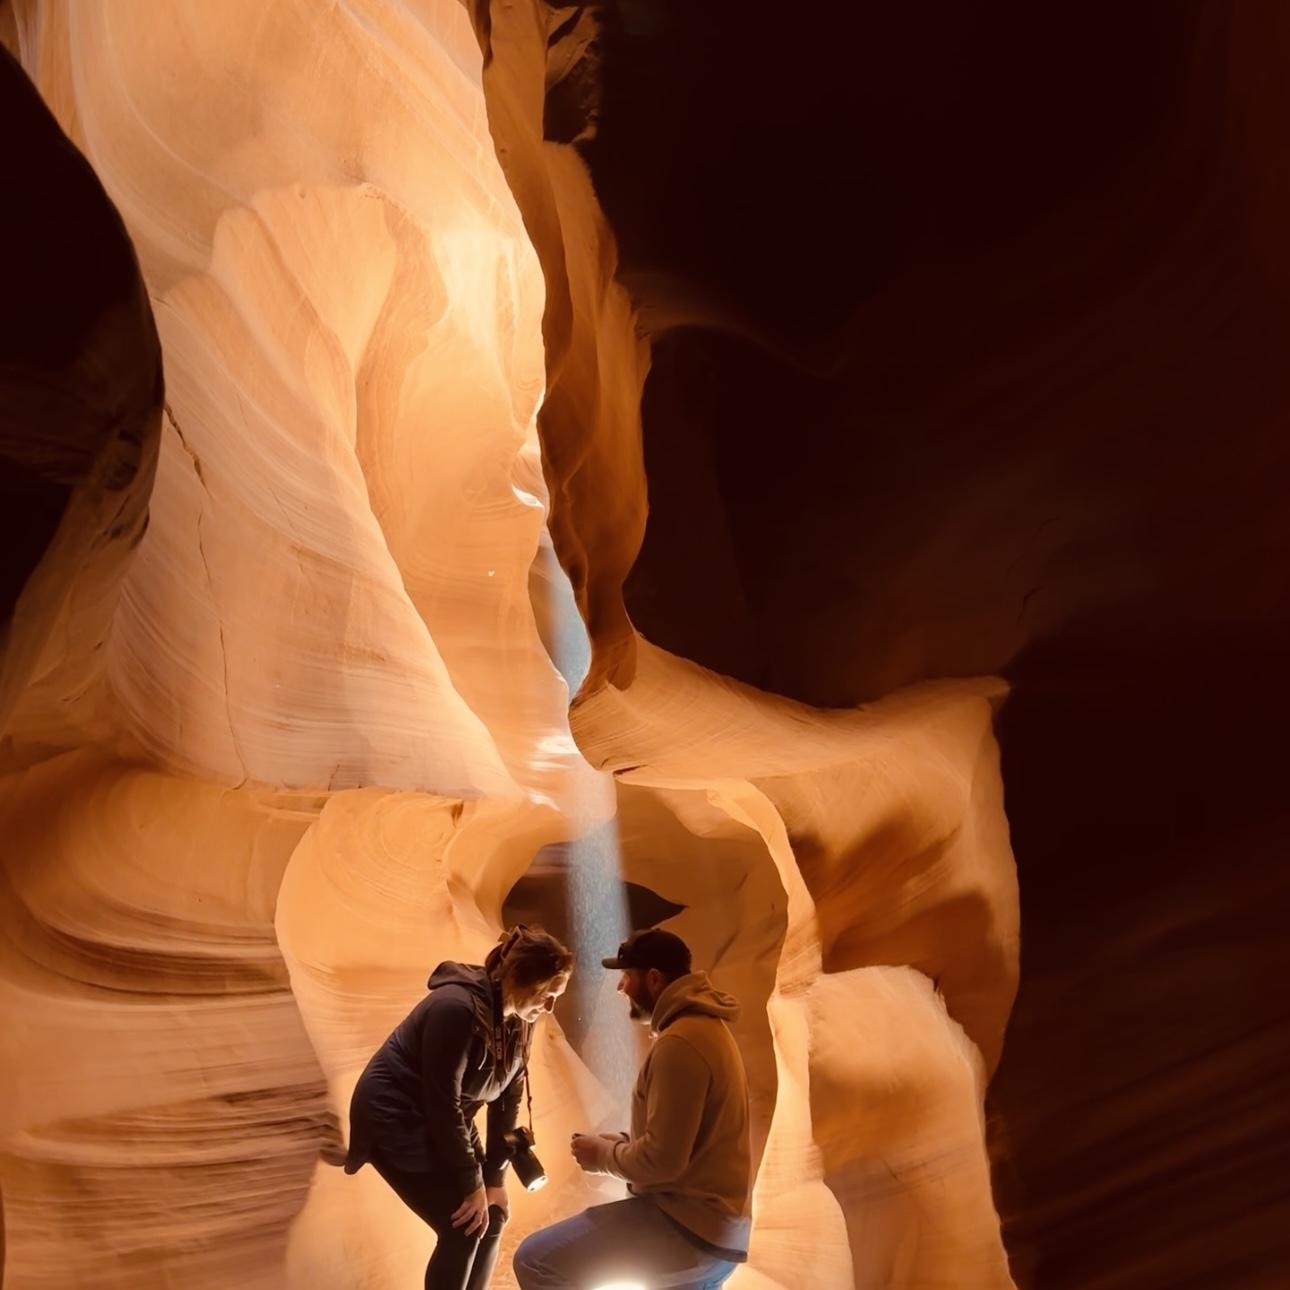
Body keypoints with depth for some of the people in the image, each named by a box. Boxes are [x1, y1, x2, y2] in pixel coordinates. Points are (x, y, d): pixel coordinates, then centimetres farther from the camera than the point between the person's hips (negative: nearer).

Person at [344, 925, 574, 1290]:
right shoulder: (459, 1009, -30)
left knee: (491, 1217, 4)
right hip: (393, 1118, -9)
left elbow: (507, 1100, 1)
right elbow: (443, 1103, -27)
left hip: (442, 1122, 9)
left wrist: (495, 1177, -4)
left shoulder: (518, 1022, -4)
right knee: (463, 1228, -14)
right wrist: (473, 1183, -20)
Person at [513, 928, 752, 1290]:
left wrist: (604, 1155, -6)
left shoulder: (680, 1042, -20)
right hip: (714, 1224, 11)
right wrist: (622, 1144, 10)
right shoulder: (704, 1026, 14)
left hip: (687, 1224, -11)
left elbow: (663, 1160, -24)